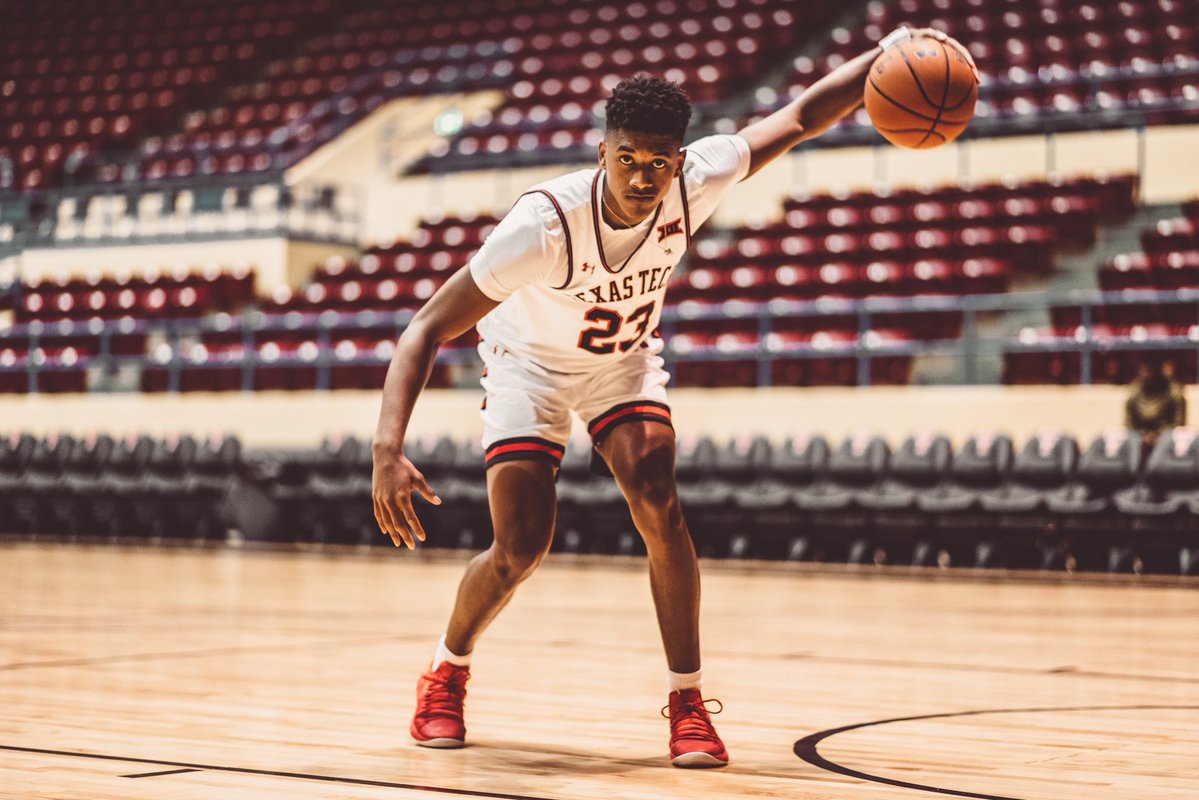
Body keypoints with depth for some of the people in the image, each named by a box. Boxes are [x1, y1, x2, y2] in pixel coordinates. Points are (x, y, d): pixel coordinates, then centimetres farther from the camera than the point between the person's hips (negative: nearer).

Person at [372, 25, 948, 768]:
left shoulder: (695, 182, -29)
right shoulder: (546, 223, -39)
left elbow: (800, 116, -16)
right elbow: (427, 328, -38)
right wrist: (389, 449, -50)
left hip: (625, 357, 3)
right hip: (530, 361, -3)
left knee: (660, 510, -18)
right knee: (521, 548, -11)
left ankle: (689, 701, -5)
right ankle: (447, 673, 18)